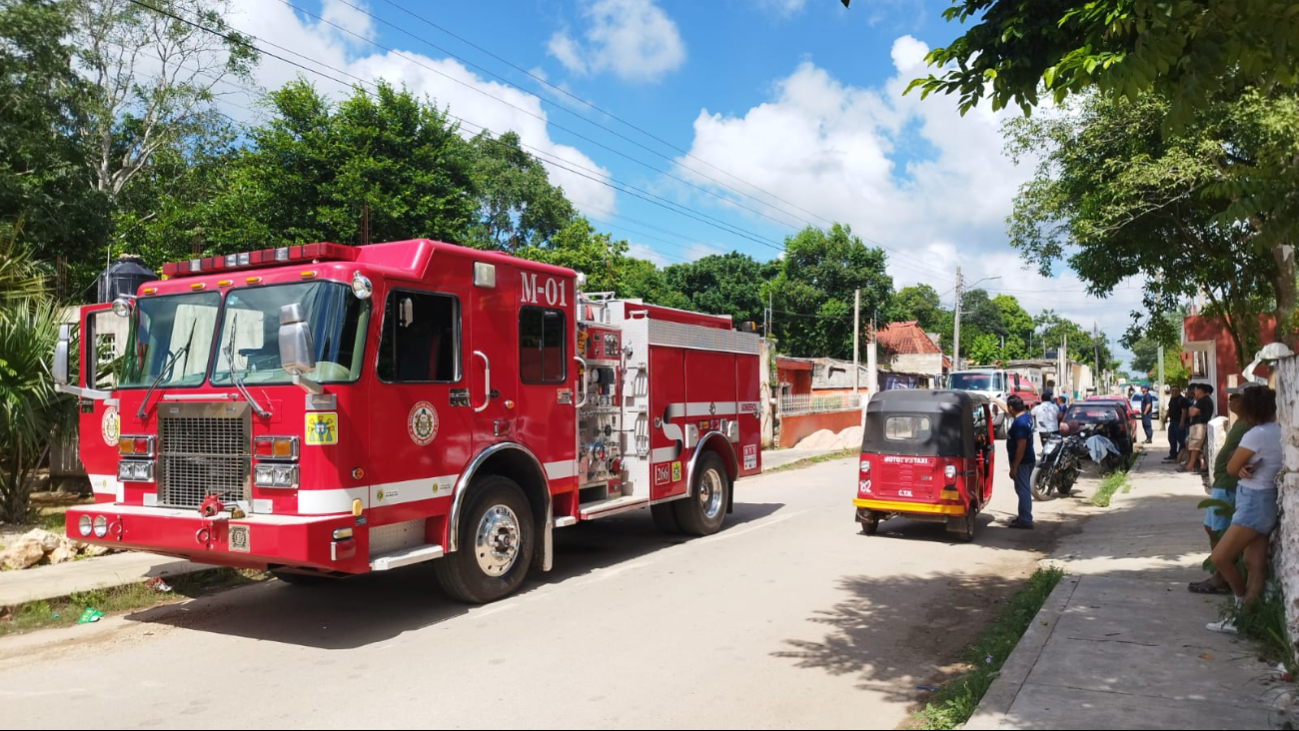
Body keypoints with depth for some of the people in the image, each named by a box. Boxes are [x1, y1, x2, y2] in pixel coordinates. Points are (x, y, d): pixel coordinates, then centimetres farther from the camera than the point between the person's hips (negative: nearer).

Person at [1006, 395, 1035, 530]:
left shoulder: (1019, 423, -24)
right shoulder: (1026, 415, 6)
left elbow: (1021, 446, -26)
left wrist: (1014, 467, -24)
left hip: (1021, 462, -10)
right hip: (1028, 460, 10)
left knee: (1023, 490, -5)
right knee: (1024, 490, 17)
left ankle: (1025, 520, -1)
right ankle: (1024, 517, 27)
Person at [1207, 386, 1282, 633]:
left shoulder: (1257, 435, -20)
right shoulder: (1281, 432, 7)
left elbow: (1231, 468, -11)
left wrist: (1242, 468, 6)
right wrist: (1246, 468, -8)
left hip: (1254, 504, -9)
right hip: (1263, 501, 9)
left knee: (1220, 558, -6)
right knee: (1254, 564, 9)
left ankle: (1244, 607, 10)